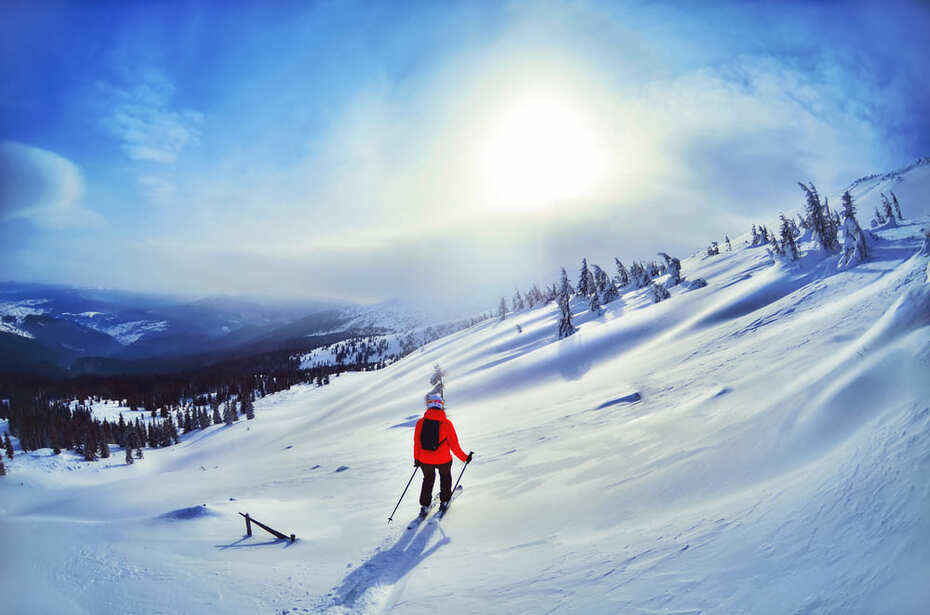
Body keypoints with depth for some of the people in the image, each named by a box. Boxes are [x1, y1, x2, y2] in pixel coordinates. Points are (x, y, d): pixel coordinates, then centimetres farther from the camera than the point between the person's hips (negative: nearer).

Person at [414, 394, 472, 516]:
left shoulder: (420, 423, -9)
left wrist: (416, 459, 16)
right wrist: (464, 458, 4)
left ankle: (424, 506, 24)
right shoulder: (446, 423, -15)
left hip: (425, 460, 2)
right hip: (443, 460, -2)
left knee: (428, 479, 27)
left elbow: (416, 443, 1)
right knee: (445, 477, 28)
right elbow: (454, 445, -9)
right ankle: (444, 502, 32)